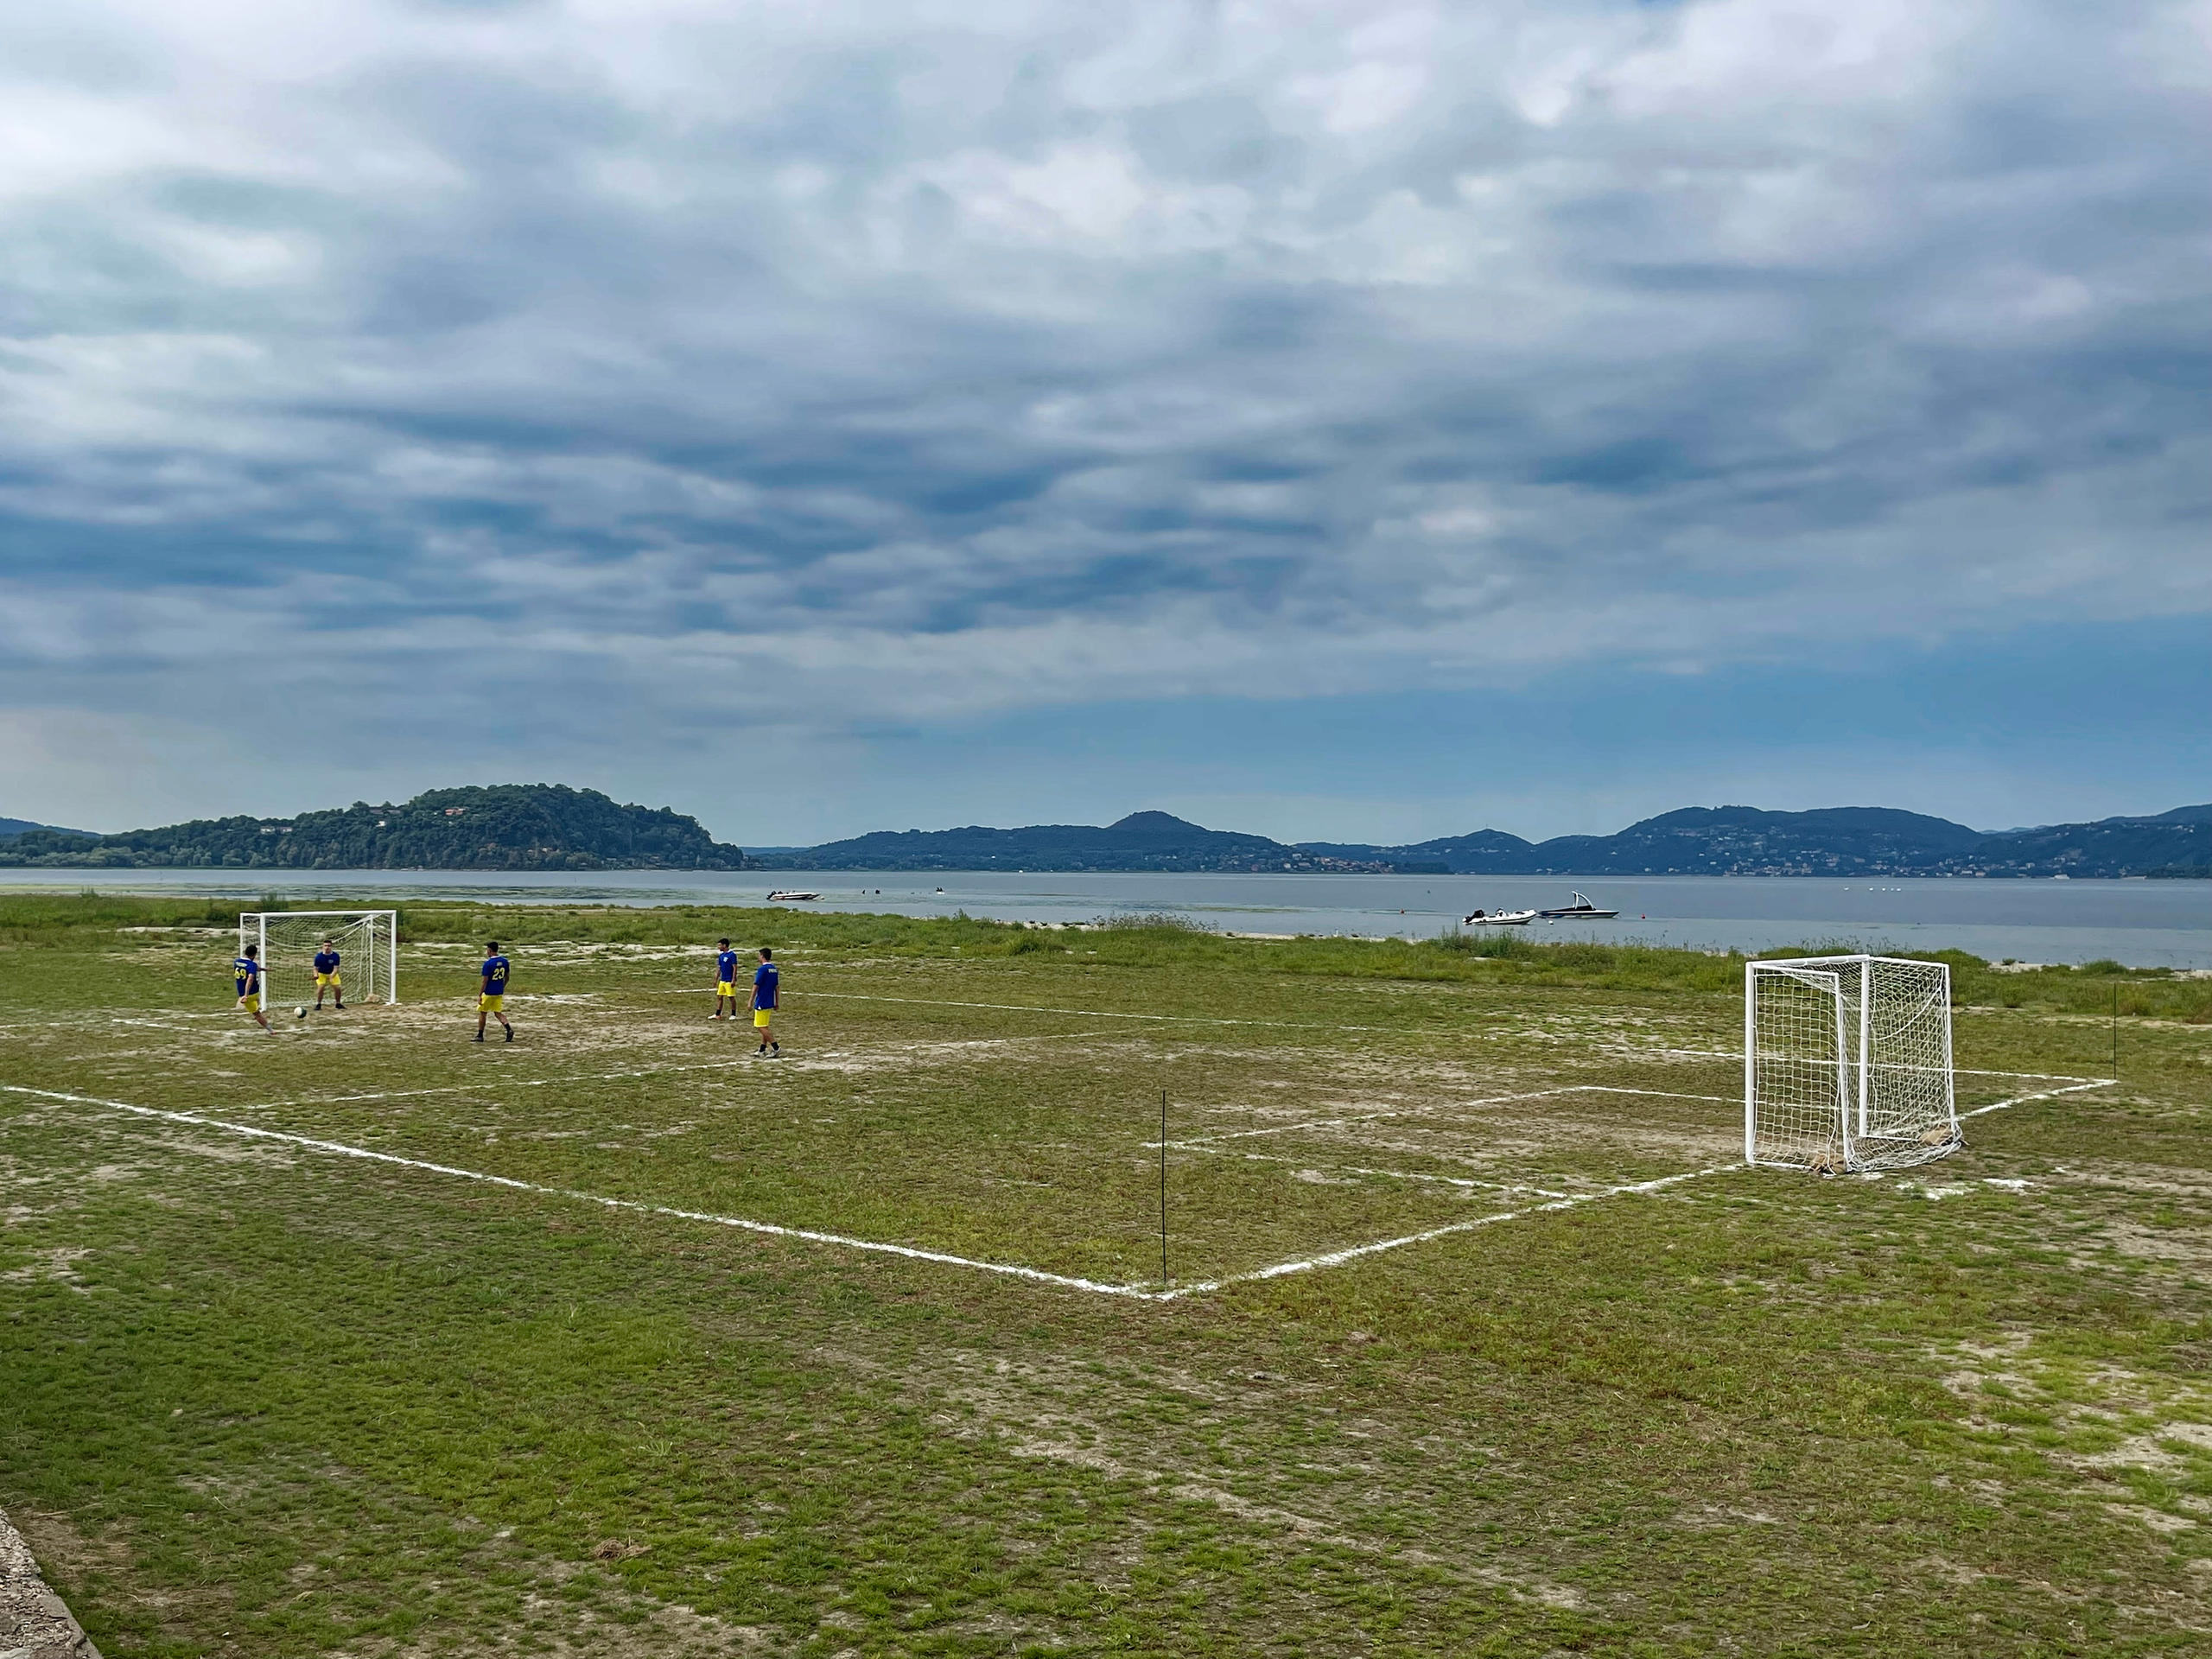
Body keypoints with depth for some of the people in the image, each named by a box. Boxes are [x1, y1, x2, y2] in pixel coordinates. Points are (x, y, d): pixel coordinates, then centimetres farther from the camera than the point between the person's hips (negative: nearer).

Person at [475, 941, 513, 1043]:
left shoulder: (488, 963, -16)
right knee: (498, 1013, 9)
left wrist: (480, 995, -12)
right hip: (499, 992, 6)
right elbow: (507, 978, 11)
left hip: (489, 993, -6)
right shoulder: (504, 961, 2)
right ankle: (509, 1029, -13)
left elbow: (485, 981, -17)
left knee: (482, 1013, 11)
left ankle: (480, 1035, 18)